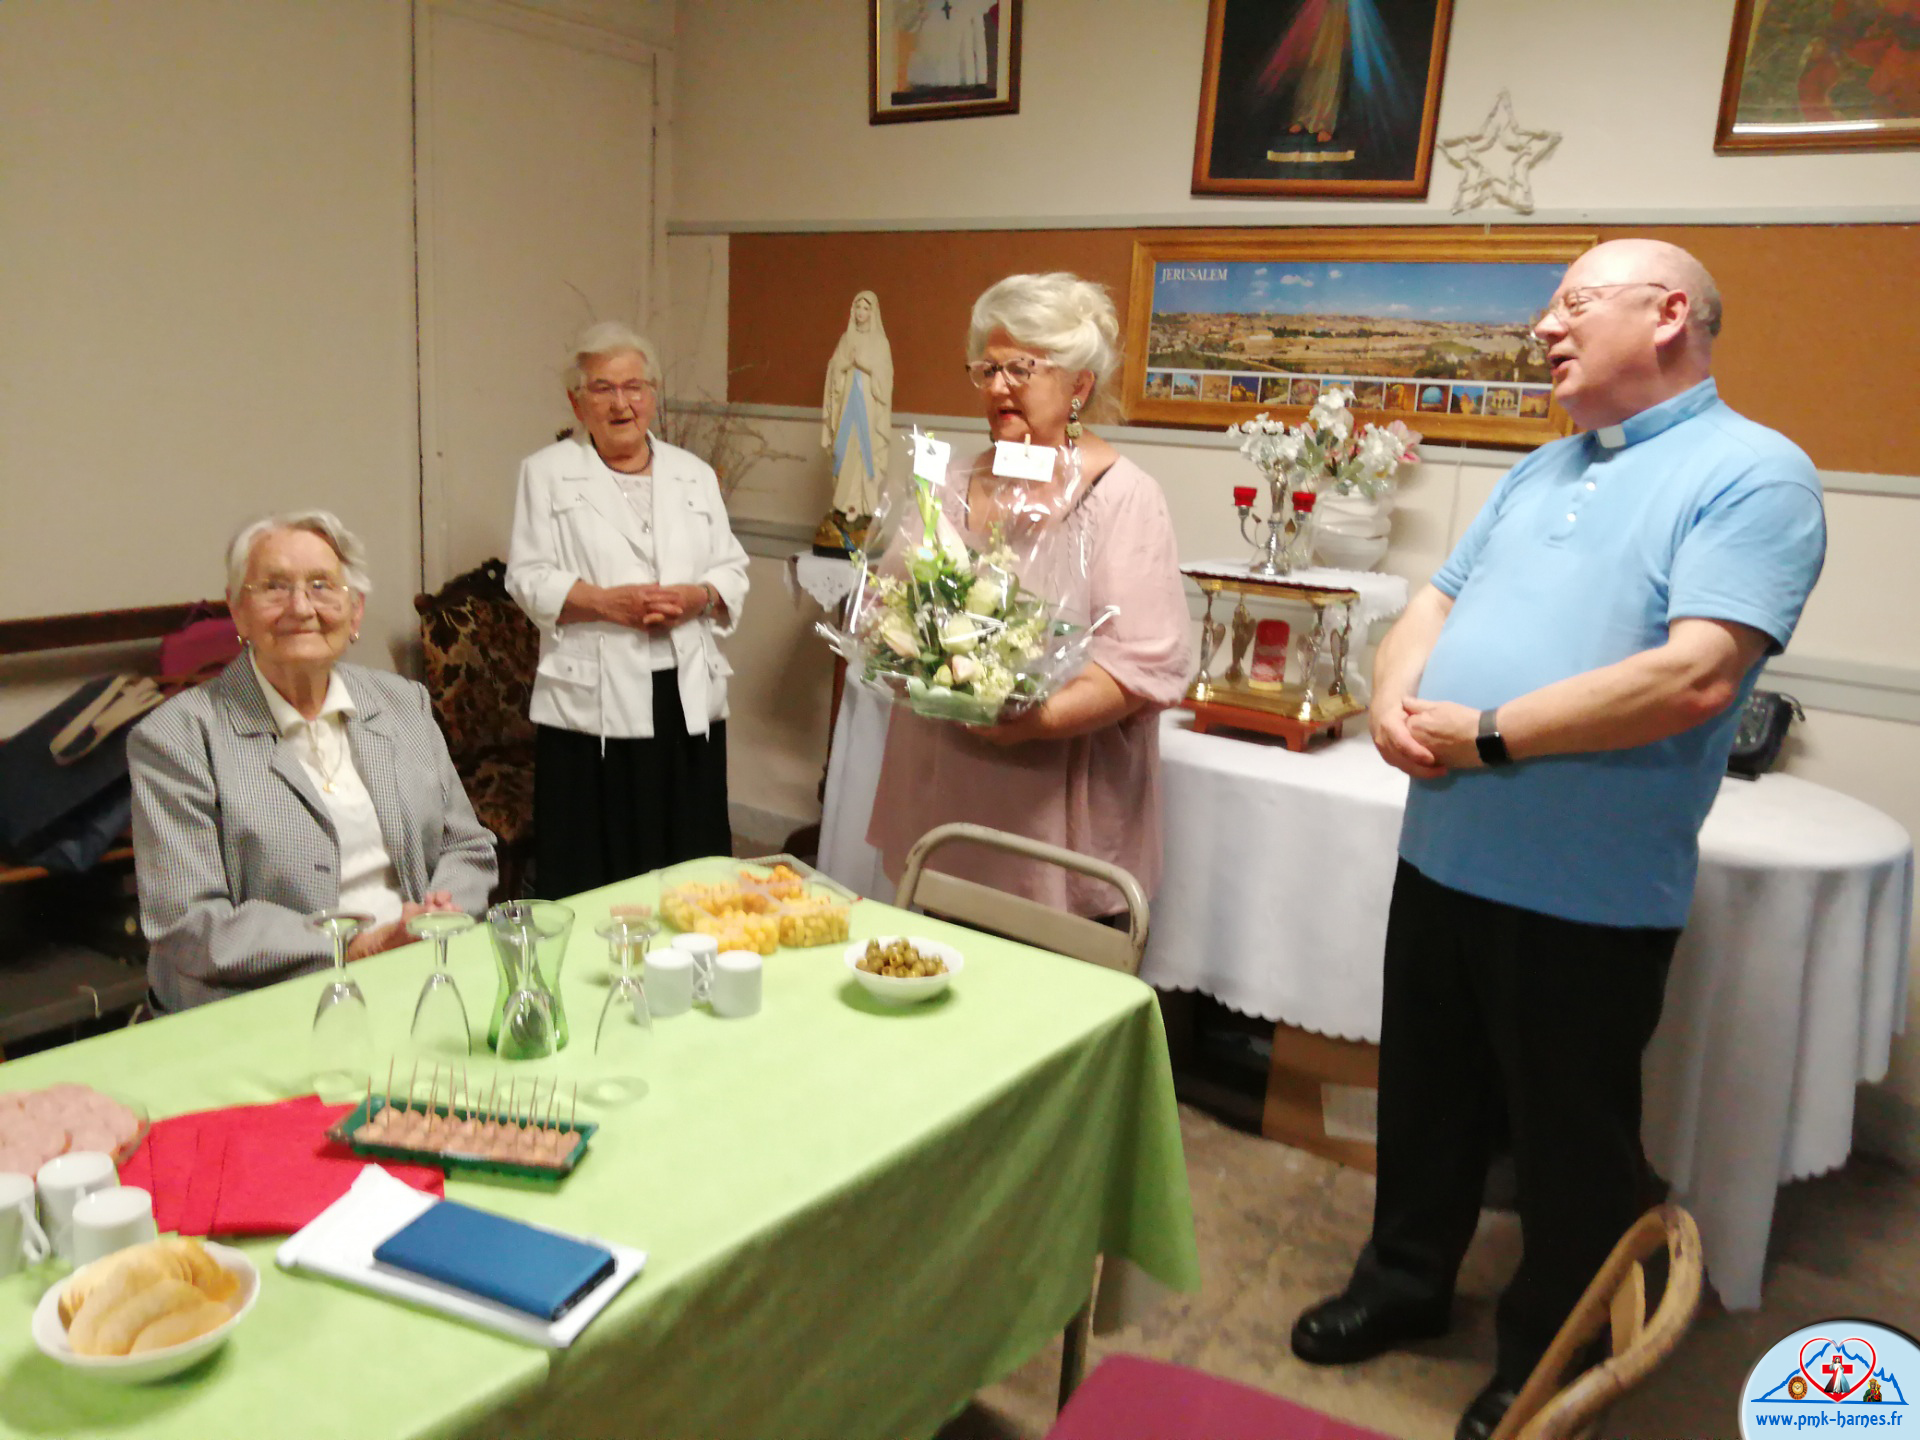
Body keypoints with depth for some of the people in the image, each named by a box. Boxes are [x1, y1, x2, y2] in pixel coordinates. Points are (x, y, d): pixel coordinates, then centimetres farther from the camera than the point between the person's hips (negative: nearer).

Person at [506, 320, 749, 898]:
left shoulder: (695, 475, 17)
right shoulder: (547, 472, 8)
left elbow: (732, 572, 14)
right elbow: (529, 578, 1)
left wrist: (696, 597, -8)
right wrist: (607, 601, -16)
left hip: (690, 701, 3)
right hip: (593, 702, -3)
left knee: (690, 873, 4)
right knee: (591, 881, -2)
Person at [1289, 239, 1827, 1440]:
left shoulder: (1753, 474, -11)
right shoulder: (1539, 471, 14)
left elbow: (1696, 675, -24)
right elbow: (1434, 606, 15)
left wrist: (1488, 735, -19)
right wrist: (1394, 700, -7)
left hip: (1587, 892, -7)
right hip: (1443, 856, 7)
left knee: (1571, 1142, 11)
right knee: (1427, 1096, 21)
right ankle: (1406, 1281, 42)